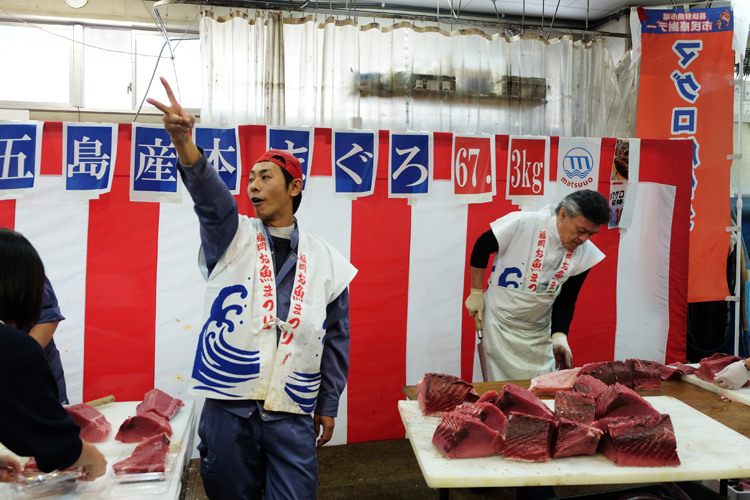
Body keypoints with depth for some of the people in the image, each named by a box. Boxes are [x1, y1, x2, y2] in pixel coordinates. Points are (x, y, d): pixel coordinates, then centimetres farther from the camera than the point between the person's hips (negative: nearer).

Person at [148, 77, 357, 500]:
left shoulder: (325, 260, 5)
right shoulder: (232, 238, 3)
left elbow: (337, 340, 9)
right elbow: (210, 196, -20)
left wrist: (328, 406, 10)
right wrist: (184, 144, -39)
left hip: (292, 413, 0)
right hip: (227, 405, 0)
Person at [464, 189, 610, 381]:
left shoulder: (585, 255, -9)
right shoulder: (522, 224, -22)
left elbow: (565, 301, -1)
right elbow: (481, 247, -7)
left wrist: (559, 337, -15)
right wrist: (476, 293, -2)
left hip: (539, 333, 4)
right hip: (500, 323, -3)